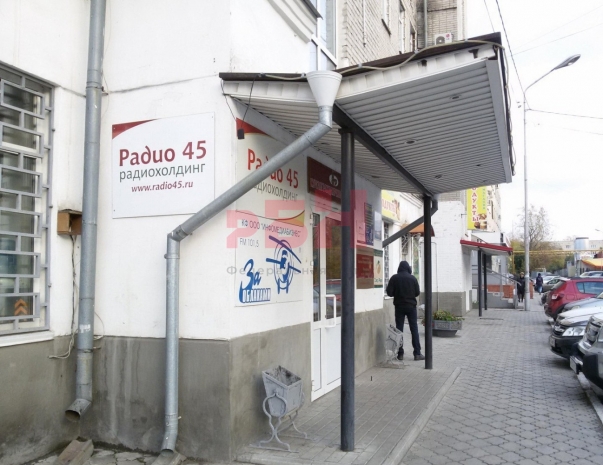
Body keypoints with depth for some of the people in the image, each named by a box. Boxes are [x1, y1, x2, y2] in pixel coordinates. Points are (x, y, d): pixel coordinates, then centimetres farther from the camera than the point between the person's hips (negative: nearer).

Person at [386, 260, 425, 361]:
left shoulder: (394, 278, -4)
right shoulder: (413, 278, -4)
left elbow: (389, 292, -7)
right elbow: (417, 293, -1)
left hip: (399, 306, 0)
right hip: (411, 306, 0)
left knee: (399, 329, 5)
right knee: (414, 329, 5)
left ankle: (400, 353, 3)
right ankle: (417, 353, 3)